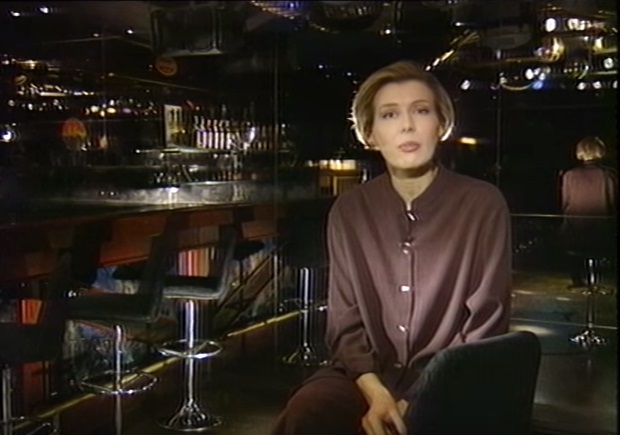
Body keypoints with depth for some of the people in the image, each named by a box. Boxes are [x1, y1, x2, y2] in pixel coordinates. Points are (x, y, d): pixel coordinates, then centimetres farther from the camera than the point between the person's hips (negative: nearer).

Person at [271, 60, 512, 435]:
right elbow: (345, 323, 3)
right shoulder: (349, 211, 3)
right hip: (369, 375, 2)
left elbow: (484, 330, -5)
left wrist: (415, 404, -15)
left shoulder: (483, 205, -5)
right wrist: (375, 392, -15)